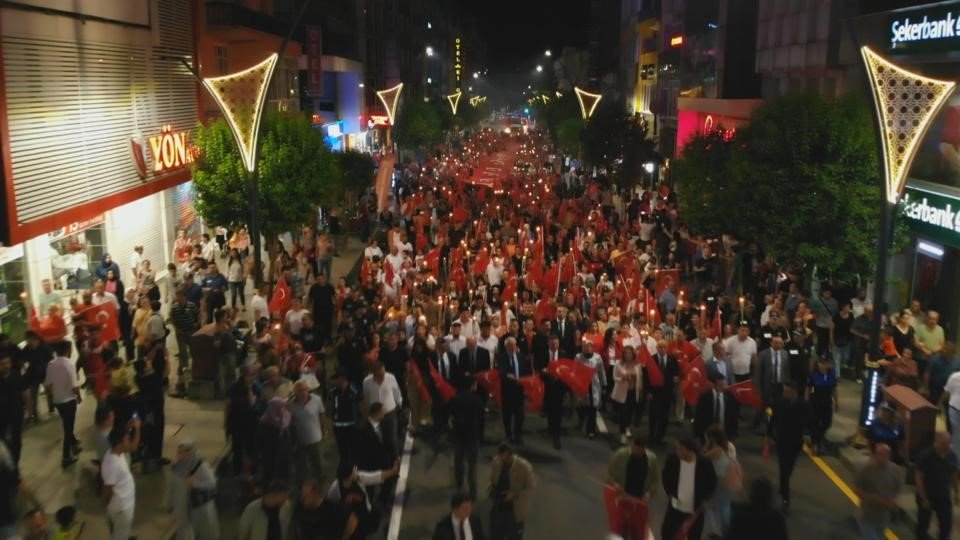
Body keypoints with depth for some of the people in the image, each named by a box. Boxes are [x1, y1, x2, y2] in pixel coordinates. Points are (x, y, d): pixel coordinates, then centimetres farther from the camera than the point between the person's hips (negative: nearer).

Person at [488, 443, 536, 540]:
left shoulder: (524, 467, -21)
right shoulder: (496, 462, -8)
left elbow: (531, 489, -13)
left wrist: (515, 494, -25)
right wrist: (491, 487, -12)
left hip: (515, 511, -4)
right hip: (498, 508, 4)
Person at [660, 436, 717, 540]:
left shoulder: (705, 464, -20)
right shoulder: (672, 459, -16)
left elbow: (712, 484, -4)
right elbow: (666, 478, 3)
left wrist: (703, 502, -6)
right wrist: (670, 494, 0)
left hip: (696, 510, -2)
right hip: (675, 507, 2)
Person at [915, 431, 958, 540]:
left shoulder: (952, 455, -5)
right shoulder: (925, 456, -20)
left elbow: (953, 474, 9)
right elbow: (918, 477, -17)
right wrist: (924, 498, -16)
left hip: (944, 497, 4)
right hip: (927, 497, -4)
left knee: (947, 524, 11)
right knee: (923, 524, 10)